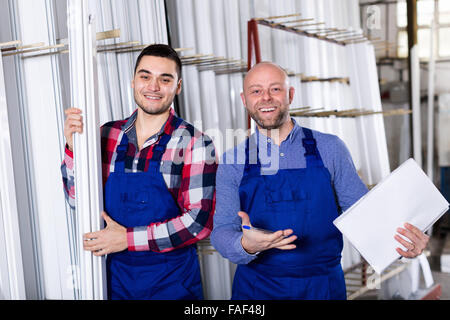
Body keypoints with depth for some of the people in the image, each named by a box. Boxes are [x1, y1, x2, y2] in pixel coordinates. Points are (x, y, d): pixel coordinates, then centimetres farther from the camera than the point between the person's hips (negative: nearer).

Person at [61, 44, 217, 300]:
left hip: (173, 281, -3)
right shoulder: (108, 135, 0)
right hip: (117, 276, 4)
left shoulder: (194, 143, -12)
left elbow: (200, 220, -17)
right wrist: (74, 147, -11)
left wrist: (128, 238, -19)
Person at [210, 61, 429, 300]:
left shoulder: (329, 149, -2)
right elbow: (222, 232, -7)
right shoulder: (232, 163, -2)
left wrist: (397, 240, -21)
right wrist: (246, 245, -29)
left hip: (323, 288, 0)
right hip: (255, 289, 0)